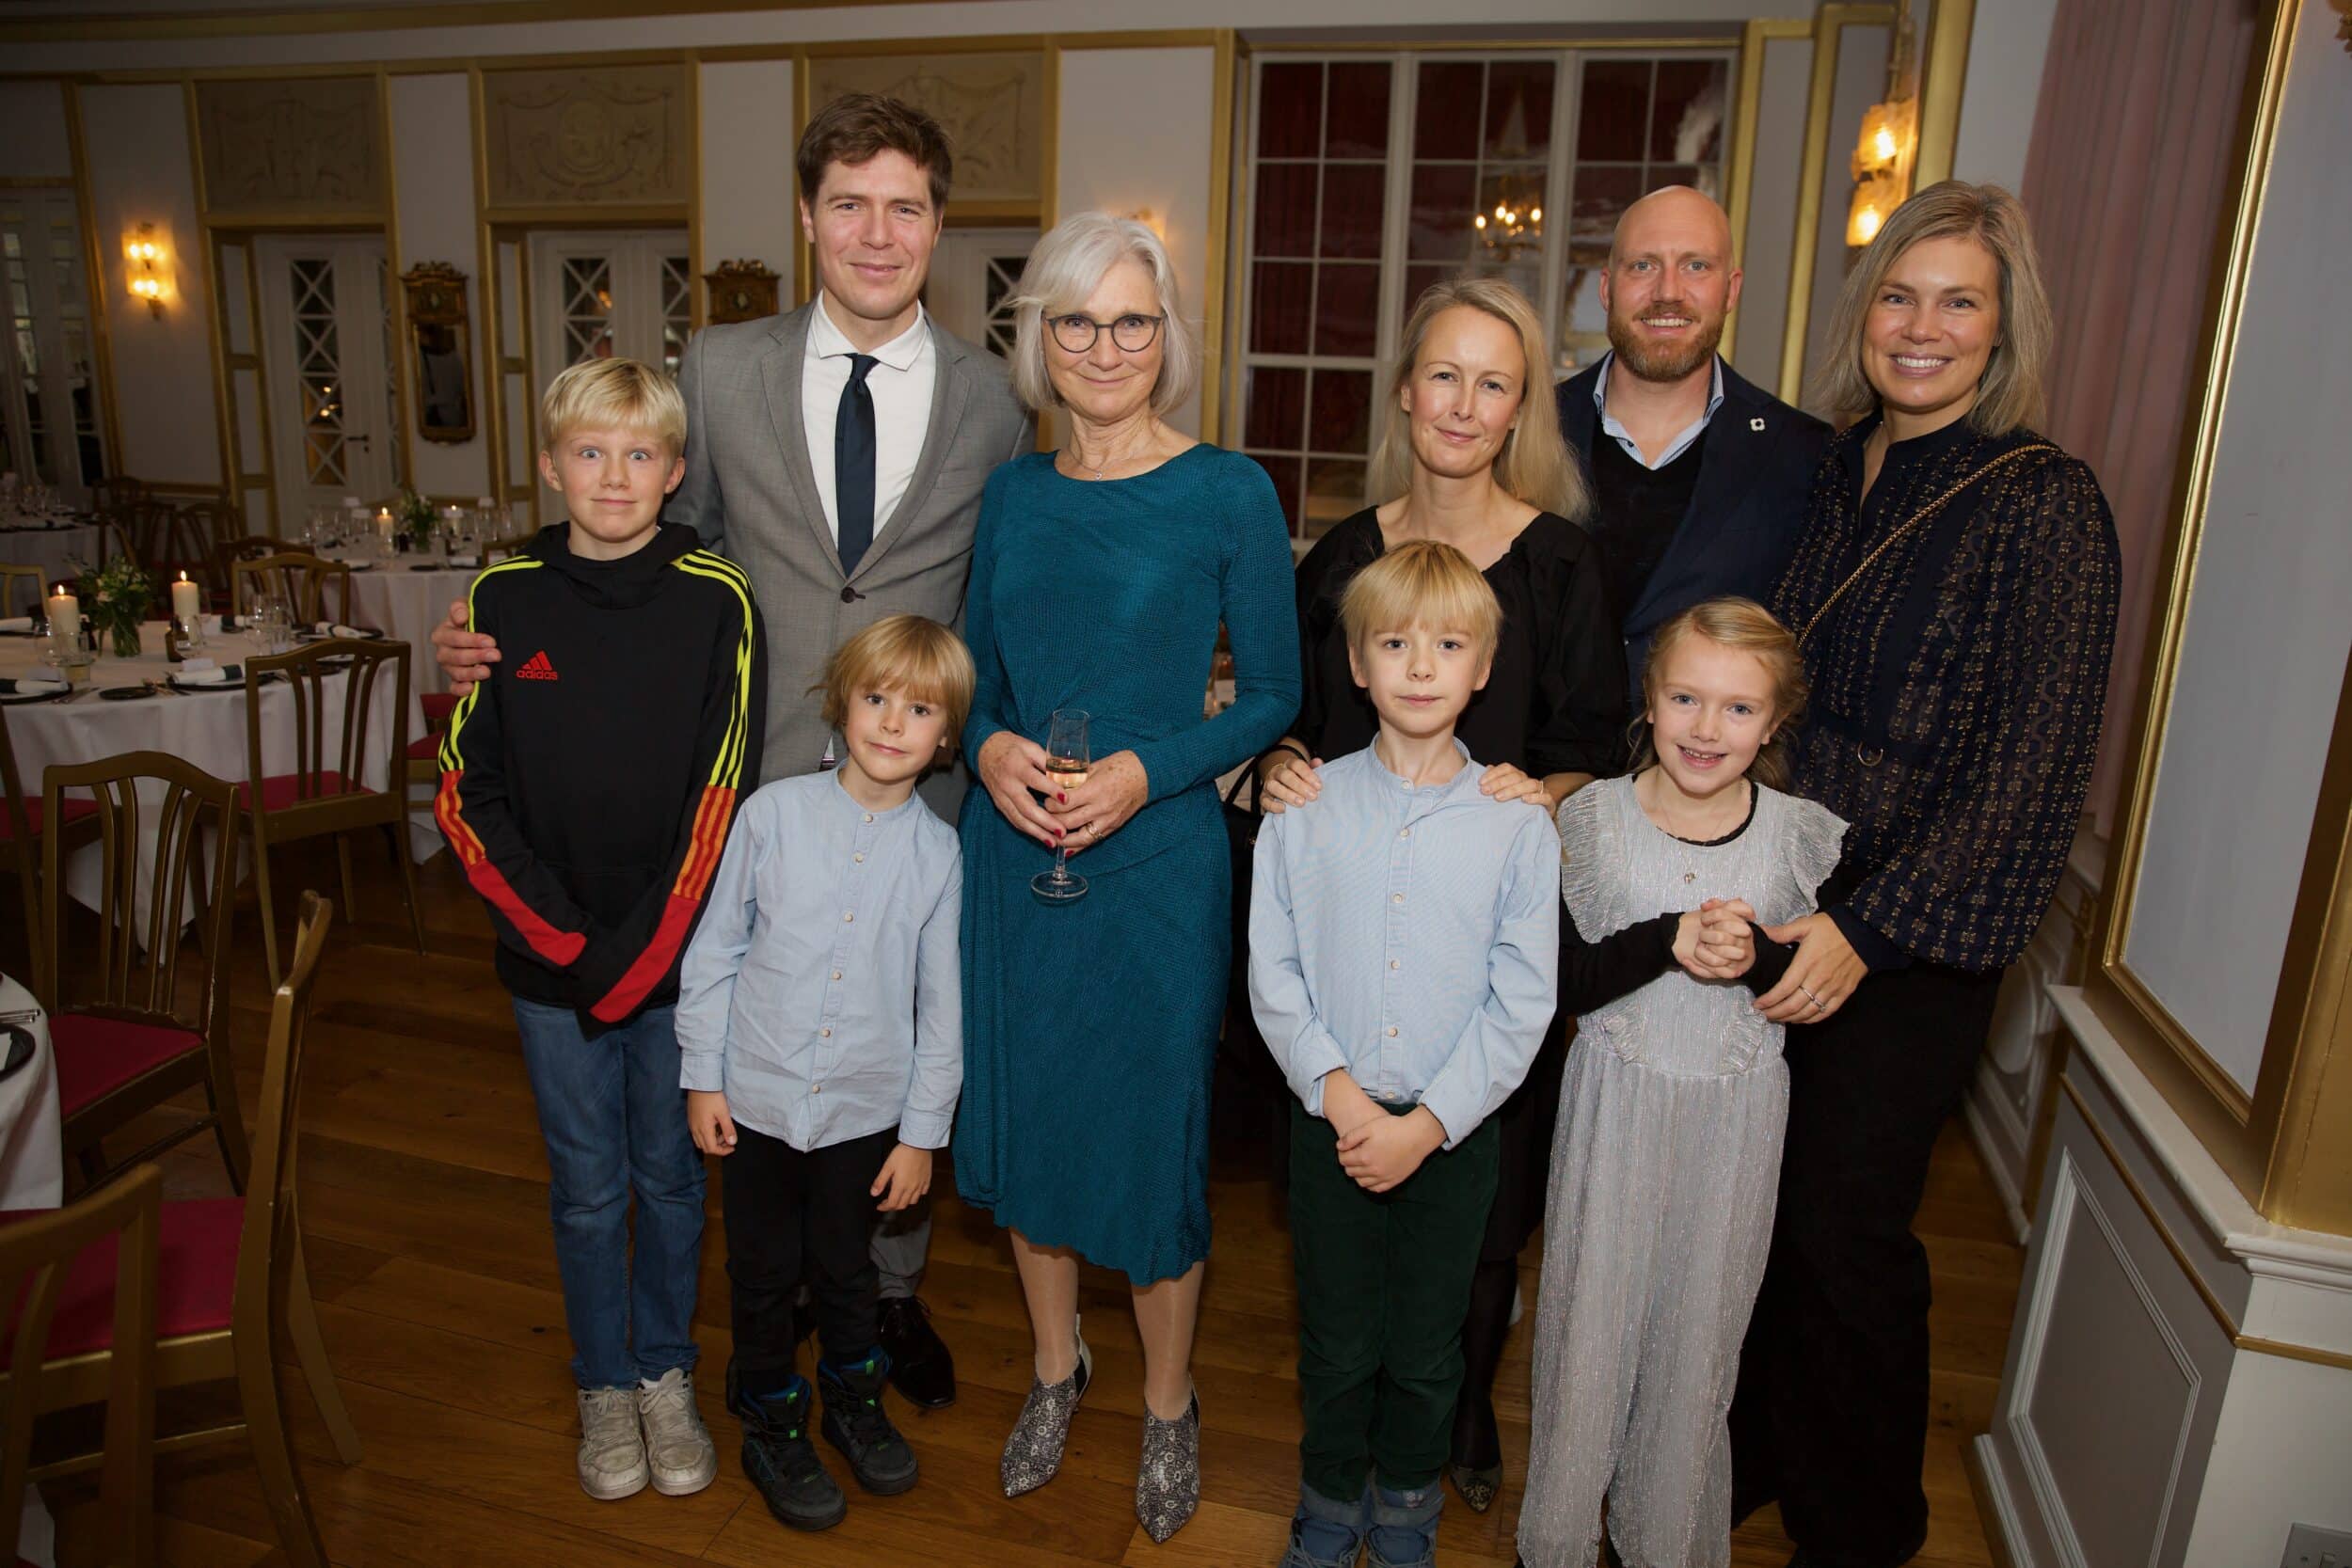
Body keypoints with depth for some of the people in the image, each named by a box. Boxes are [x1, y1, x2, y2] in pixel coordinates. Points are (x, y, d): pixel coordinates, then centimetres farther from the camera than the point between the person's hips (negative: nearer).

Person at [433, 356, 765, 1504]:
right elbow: (465, 789, -2)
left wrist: (637, 958, -14)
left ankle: (667, 1375, 36)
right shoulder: (504, 599, -3)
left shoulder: (715, 601, -9)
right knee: (587, 1186, 13)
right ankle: (604, 1385, 35)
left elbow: (721, 797, -11)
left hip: (679, 954, -1)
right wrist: (561, 936, -12)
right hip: (551, 961, 1)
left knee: (671, 1175, 14)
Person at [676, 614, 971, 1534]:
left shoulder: (938, 852, -9)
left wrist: (922, 1131, -1)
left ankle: (853, 1399, 45)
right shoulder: (775, 812, -11)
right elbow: (715, 948, -3)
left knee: (845, 1269, 20)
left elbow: (942, 1003, -3)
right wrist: (702, 1077, -1)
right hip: (758, 1099, 0)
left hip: (866, 1110, 0)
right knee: (764, 1273, 16)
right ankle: (771, 1424, 39)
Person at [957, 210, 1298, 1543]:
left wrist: (1148, 772, -18)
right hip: (1012, 850, 4)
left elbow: (1274, 696, -5)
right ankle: (1057, 1364, 42)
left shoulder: (1230, 492, -7)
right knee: (1025, 1116, 16)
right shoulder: (1015, 492, 6)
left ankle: (1169, 1404, 34)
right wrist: (990, 747, -8)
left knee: (1152, 1130, 8)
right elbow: (981, 672, 13)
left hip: (1158, 858, -4)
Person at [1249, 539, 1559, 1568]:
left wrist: (1426, 1123, -13)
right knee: (1337, 1340, 15)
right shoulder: (1306, 807, -5)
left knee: (1426, 1349, 16)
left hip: (1455, 1130, 0)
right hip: (1331, 1120, 1)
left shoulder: (1517, 823, -7)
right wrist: (1339, 1093, -13)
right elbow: (1273, 972, -3)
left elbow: (1521, 1003, -8)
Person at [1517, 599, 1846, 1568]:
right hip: (1616, 1109, -1)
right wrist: (1668, 942, -24)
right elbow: (1560, 986, -10)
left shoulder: (1800, 835, -5)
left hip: (1735, 1122, 1)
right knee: (1591, 1320, 9)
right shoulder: (1596, 818, -8)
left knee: (1698, 1332, 13)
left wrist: (1756, 961, -20)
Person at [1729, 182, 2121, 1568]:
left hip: (1908, 945, -5)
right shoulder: (1828, 474, 6)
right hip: (1769, 910, 5)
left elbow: (2038, 764, -14)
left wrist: (1868, 928, -19)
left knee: (1846, 1239, 8)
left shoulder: (2044, 503, -10)